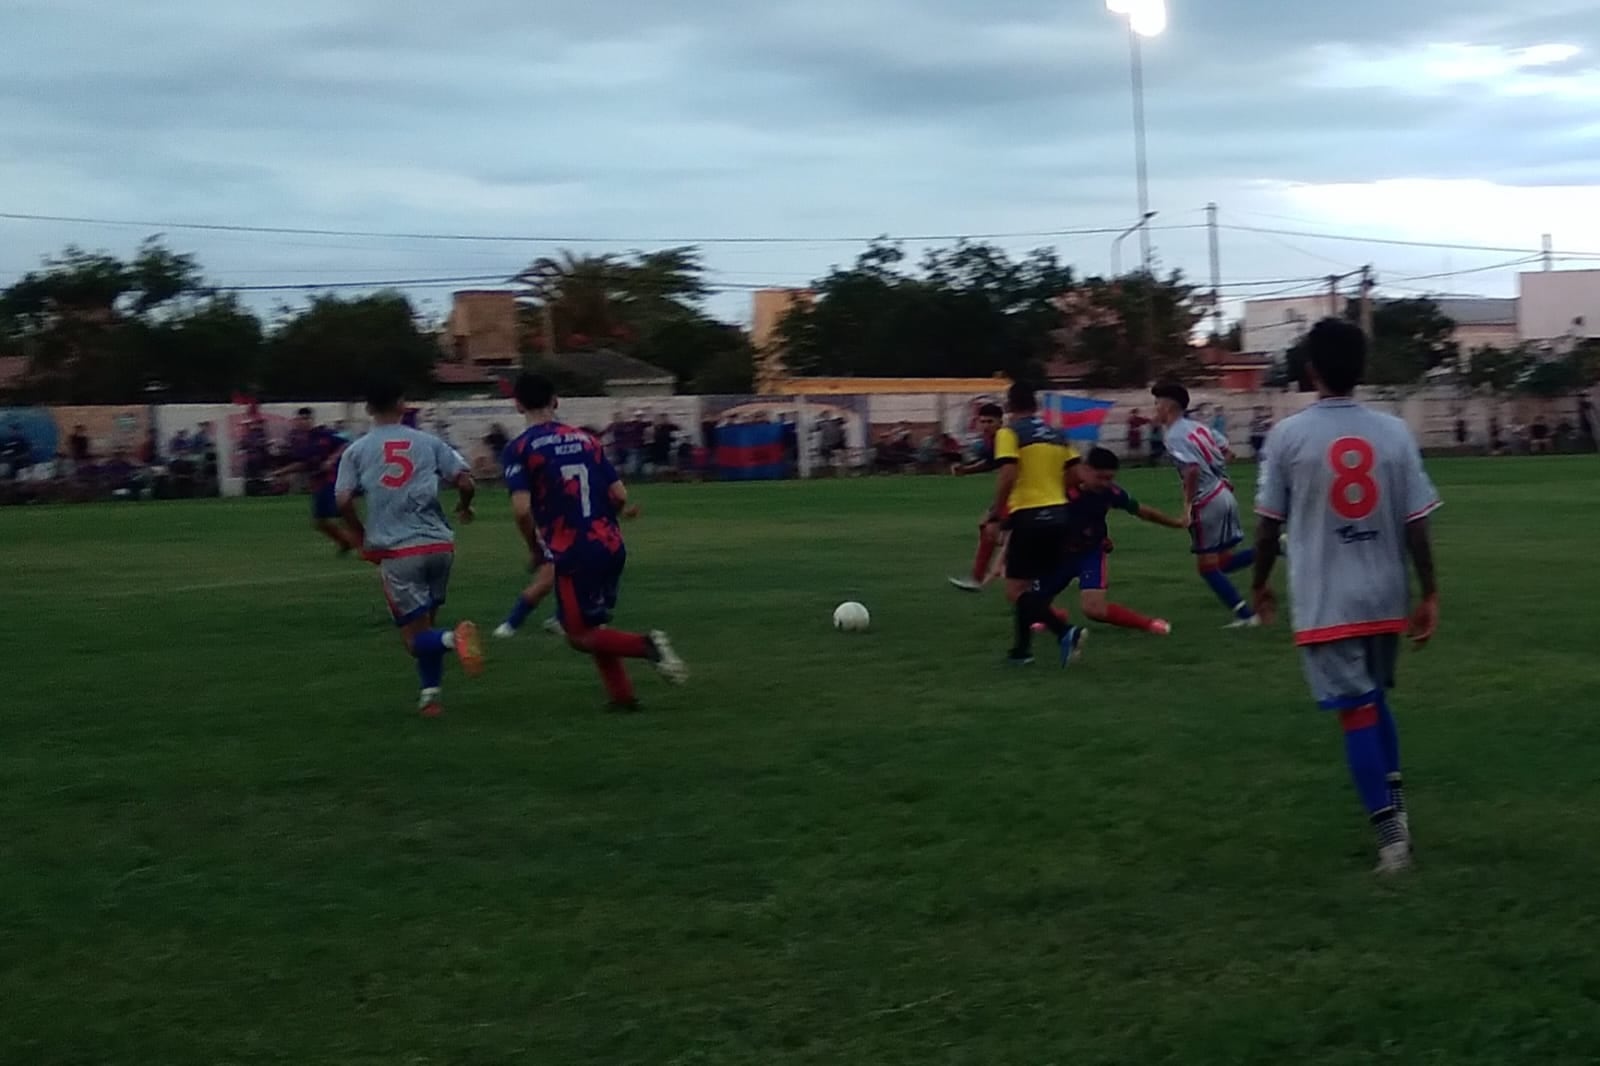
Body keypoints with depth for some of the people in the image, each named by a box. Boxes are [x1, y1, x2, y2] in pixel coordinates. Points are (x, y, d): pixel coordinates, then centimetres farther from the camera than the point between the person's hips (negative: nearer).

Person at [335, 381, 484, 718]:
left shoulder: (356, 451, 6)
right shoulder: (428, 442, 8)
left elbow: (343, 500, -5)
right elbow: (466, 483, 2)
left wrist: (360, 535, 12)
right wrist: (463, 507, 24)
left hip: (397, 552, -2)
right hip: (439, 544, 2)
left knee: (416, 637, 2)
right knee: (426, 623, 22)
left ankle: (453, 639, -29)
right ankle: (430, 694, 14)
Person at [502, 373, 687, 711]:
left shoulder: (519, 449, -5)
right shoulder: (586, 439, 9)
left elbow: (522, 509, -16)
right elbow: (620, 496, 6)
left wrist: (534, 548, 0)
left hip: (573, 555, -6)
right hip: (611, 546, 6)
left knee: (580, 636, 7)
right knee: (595, 626, 22)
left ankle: (646, 645, -15)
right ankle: (622, 696, 15)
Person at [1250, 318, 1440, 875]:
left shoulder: (1290, 434, -8)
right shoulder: (1394, 432, -3)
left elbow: (1269, 523, -2)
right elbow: (1416, 524, -3)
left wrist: (1261, 583, 14)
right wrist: (1429, 595, 6)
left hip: (1326, 602, -3)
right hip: (1386, 597, 3)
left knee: (1357, 712, 0)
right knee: (1374, 698, 23)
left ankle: (1390, 830, -6)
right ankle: (1394, 803, 17)